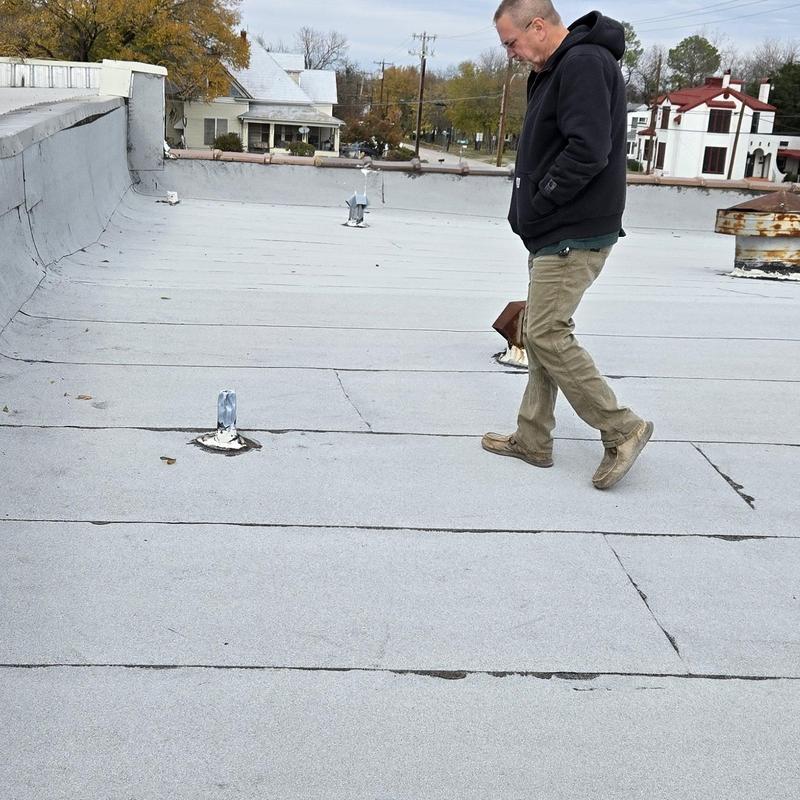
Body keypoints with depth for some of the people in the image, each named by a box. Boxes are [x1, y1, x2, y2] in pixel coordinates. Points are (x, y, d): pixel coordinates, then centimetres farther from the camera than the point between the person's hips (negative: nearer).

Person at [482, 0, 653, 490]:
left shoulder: (584, 63, -15)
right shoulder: (555, 70, 17)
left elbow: (588, 151, -24)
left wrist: (540, 202, -14)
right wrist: (532, 215, 8)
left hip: (575, 235, -10)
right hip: (555, 232, 10)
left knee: (547, 335, -10)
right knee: (540, 334, 12)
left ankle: (623, 430, 0)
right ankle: (533, 440, 21)